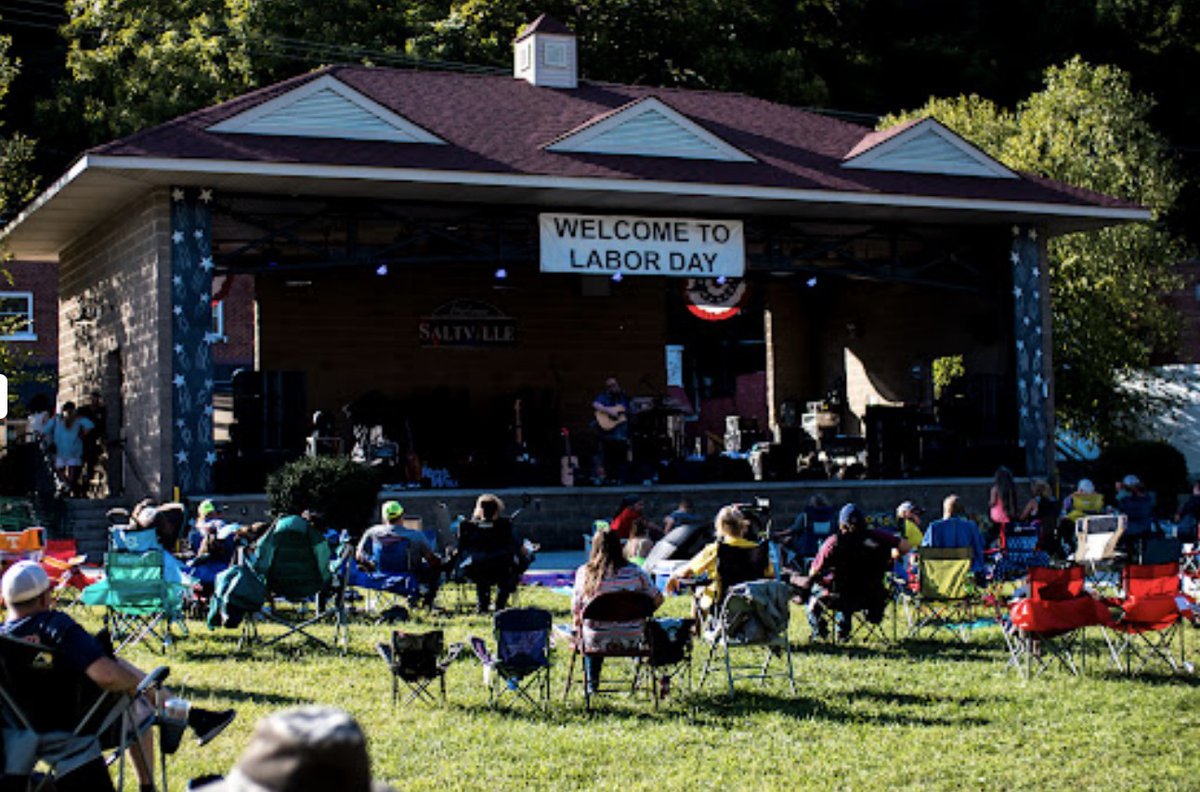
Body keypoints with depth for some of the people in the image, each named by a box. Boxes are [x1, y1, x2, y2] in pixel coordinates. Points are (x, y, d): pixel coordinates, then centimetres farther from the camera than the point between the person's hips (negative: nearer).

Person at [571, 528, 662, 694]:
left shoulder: (584, 573, -10)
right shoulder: (635, 572, -8)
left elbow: (576, 610, -4)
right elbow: (657, 599, -2)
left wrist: (578, 623, 18)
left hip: (598, 642, 0)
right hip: (631, 640, 0)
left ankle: (591, 684, 43)